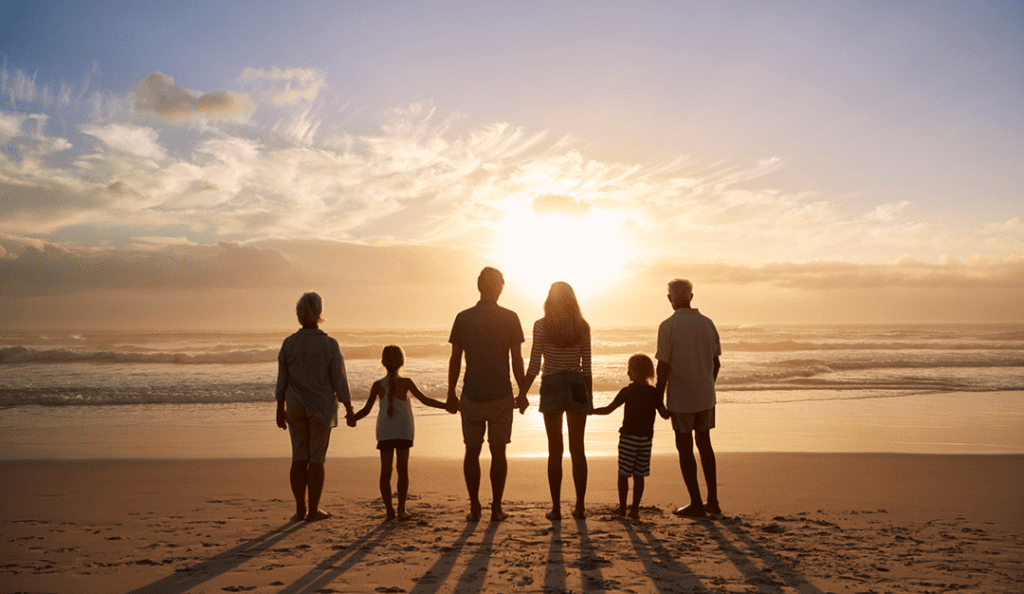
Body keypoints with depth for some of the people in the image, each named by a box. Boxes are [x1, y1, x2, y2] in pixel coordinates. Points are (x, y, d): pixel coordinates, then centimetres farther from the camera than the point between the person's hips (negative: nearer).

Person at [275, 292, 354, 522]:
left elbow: (282, 381, 2)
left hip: (296, 407, 3)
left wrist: (280, 409, 11)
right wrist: (349, 408, 0)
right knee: (317, 459, 3)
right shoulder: (329, 344, -11)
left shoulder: (288, 344, -2)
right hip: (321, 407, -3)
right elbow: (339, 380, -9)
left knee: (299, 458, 9)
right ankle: (313, 510, 6)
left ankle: (300, 509, 12)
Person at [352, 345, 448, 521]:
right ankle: (401, 509, 5)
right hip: (403, 431, -1)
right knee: (403, 469, 7)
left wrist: (352, 418, 16)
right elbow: (425, 400, -7)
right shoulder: (405, 383, -8)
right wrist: (448, 405, 1)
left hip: (384, 432, 1)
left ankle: (389, 510, 2)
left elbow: (366, 410, -2)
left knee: (385, 470, 5)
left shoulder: (378, 385, -3)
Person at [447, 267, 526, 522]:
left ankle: (474, 508, 13)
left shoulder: (463, 318, -1)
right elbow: (517, 360, -4)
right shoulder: (510, 318, -5)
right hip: (501, 395, -1)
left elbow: (455, 360, 1)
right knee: (498, 453, 8)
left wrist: (451, 394, 10)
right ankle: (496, 509, 10)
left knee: (472, 452, 11)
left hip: (471, 396, 1)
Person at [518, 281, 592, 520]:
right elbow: (587, 368, 1)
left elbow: (534, 366, -8)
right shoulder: (583, 327, 0)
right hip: (577, 387, 2)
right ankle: (580, 506, 14)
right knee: (577, 448, 10)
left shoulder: (541, 325, -6)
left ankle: (556, 508, 8)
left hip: (551, 387, -2)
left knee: (555, 449, 6)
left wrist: (522, 394, 2)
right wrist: (590, 397, 11)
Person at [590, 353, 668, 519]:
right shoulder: (654, 392, 1)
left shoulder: (627, 391, -8)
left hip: (628, 437, -3)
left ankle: (622, 508, 13)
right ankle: (635, 509, 11)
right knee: (639, 475, 9)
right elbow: (665, 414, 1)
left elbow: (608, 409, -9)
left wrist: (589, 411, 2)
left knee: (623, 473, 8)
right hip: (646, 438, 3)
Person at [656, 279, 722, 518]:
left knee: (685, 448, 5)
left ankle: (696, 504, 8)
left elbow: (663, 367, -13)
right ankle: (713, 501, 19)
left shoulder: (668, 326, -12)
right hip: (705, 396, 5)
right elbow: (716, 363, 8)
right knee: (704, 445, 17)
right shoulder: (708, 323, 3)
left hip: (681, 399, -5)